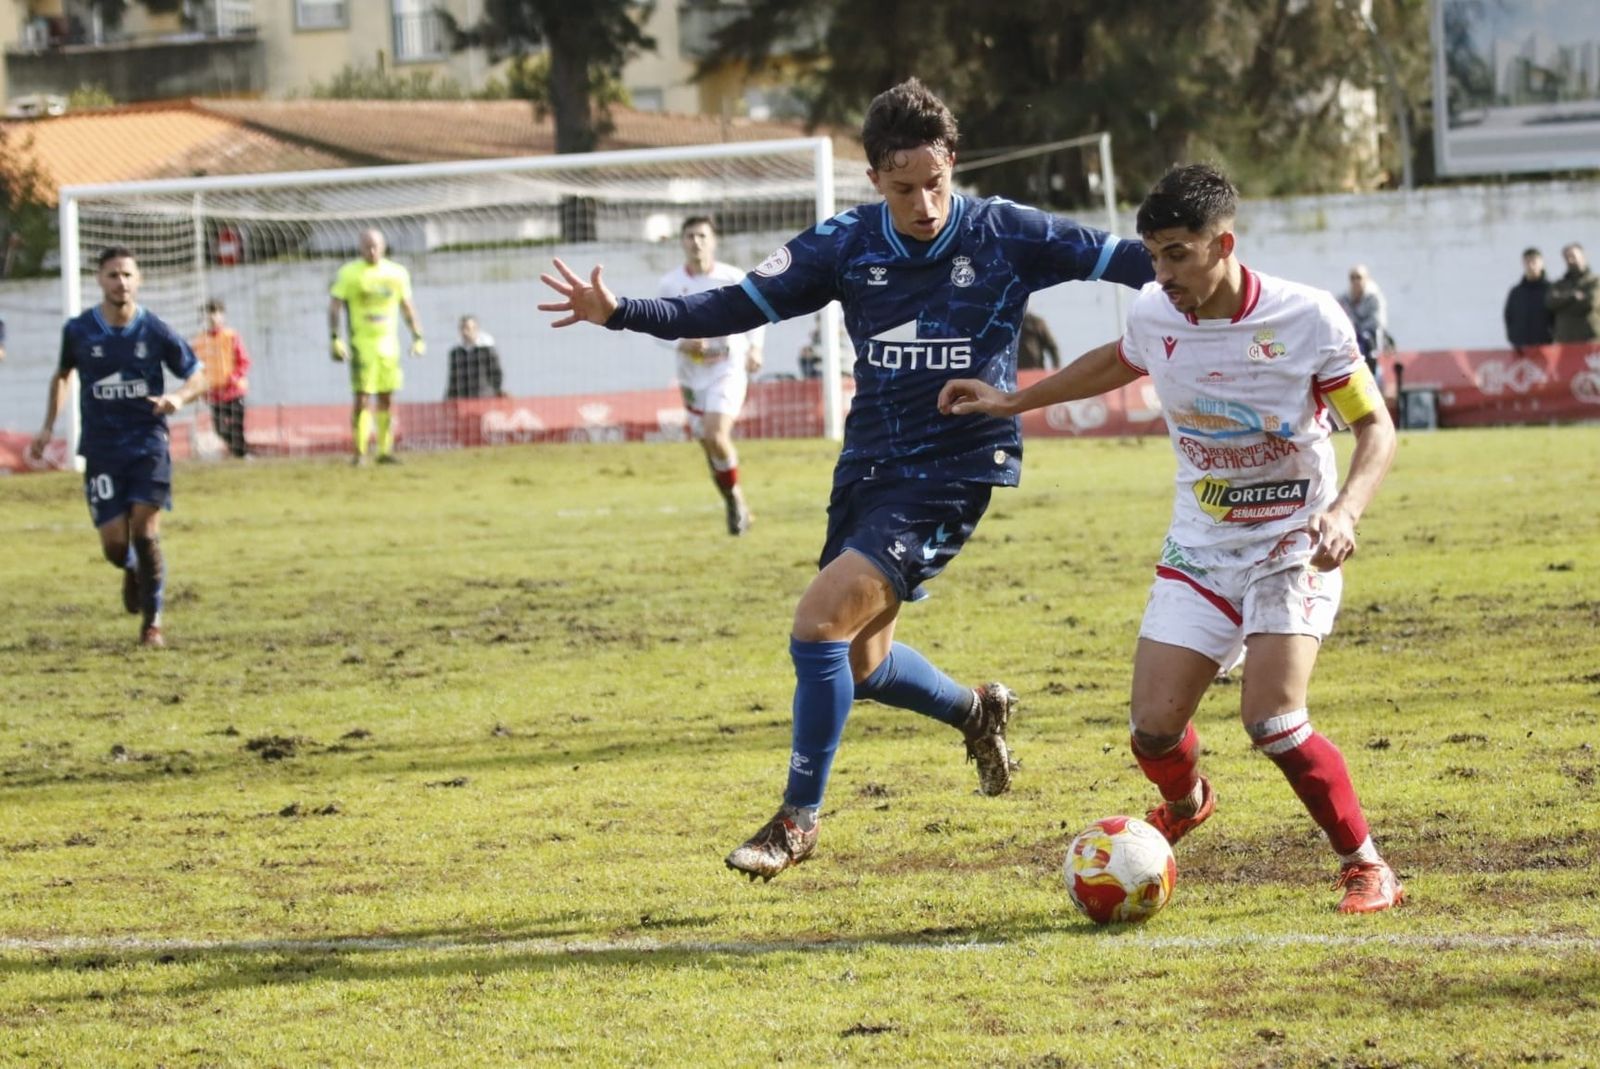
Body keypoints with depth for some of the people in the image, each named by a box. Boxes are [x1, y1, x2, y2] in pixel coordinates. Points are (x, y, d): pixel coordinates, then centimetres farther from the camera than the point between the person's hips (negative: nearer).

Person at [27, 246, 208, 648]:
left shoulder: (156, 332, -6)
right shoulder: (78, 331, -2)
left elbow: (198, 376, 4)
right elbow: (62, 375, 17)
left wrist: (179, 397, -18)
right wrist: (48, 427, 10)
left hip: (148, 444, -1)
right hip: (101, 449, 1)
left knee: (145, 533, -13)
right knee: (115, 545, -4)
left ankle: (152, 621, 3)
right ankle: (133, 570, 35)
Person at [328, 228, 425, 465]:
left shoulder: (397, 273, 8)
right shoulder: (349, 273, -3)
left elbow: (407, 307, 17)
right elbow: (334, 306, -4)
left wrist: (417, 337, 12)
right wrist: (335, 339, -12)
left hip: (389, 343, 4)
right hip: (362, 343, -4)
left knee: (386, 399, 5)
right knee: (362, 398, -8)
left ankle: (385, 450, 11)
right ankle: (359, 452, -6)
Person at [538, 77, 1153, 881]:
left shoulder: (1005, 235, -11)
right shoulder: (847, 243, -2)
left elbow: (1119, 260, -9)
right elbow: (737, 307, -1)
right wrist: (622, 314, -12)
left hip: (953, 473, -6)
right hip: (869, 464, 6)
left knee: (821, 617, -19)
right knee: (860, 661, 14)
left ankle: (798, 821, -5)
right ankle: (978, 713, 45)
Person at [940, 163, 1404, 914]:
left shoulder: (1307, 318, -19)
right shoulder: (1154, 315, -6)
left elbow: (1375, 427, -11)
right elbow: (1118, 362, 19)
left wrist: (1344, 512, -28)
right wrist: (1014, 403, 20)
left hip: (1293, 544, -4)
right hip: (1201, 543, 4)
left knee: (1271, 718, -22)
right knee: (1153, 727, -5)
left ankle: (1365, 866, -4)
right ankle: (1185, 802, 33)